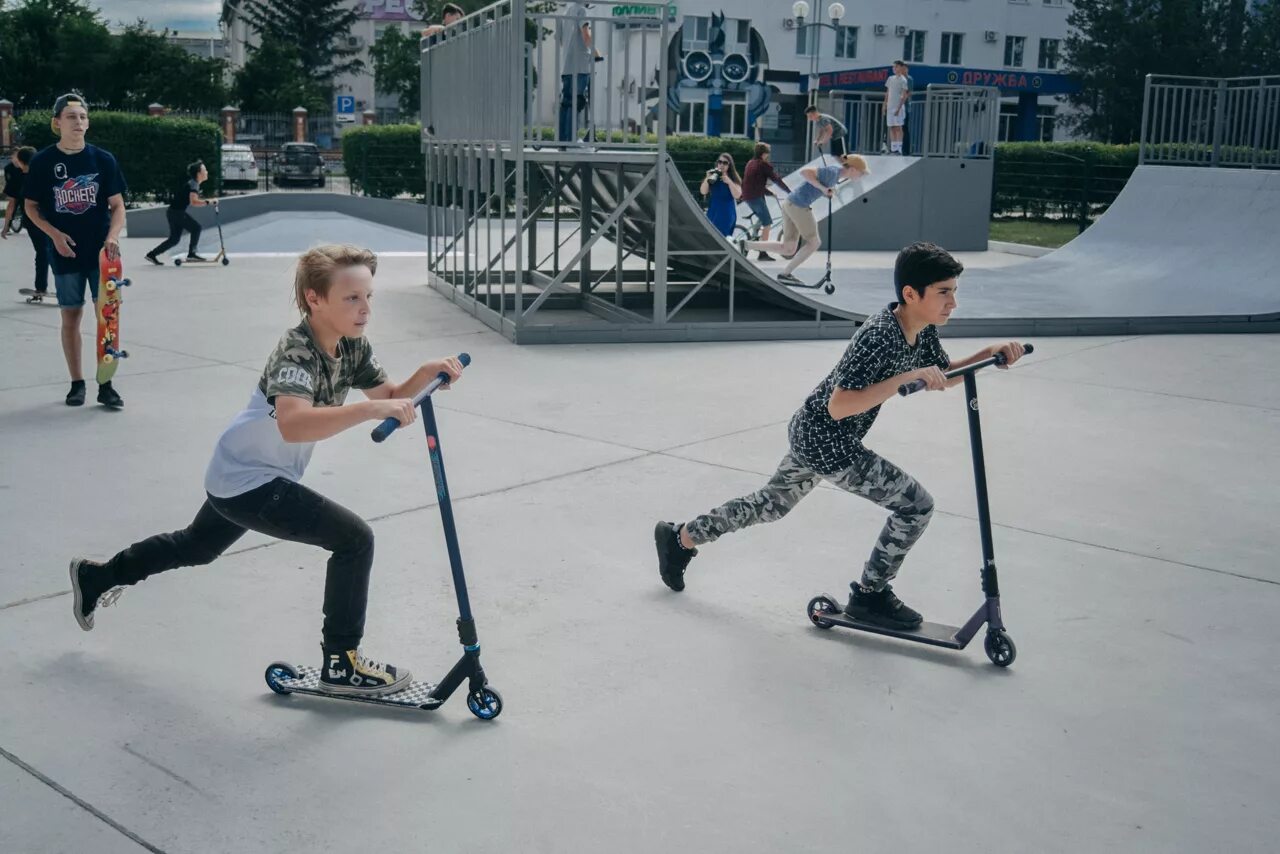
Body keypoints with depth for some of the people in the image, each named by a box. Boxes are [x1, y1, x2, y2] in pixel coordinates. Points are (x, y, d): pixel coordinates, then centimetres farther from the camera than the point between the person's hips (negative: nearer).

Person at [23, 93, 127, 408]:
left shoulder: (103, 159, -2)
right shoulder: (43, 162, -2)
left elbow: (117, 205, 1)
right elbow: (31, 206, 5)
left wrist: (113, 236, -16)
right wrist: (55, 234, -10)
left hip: (101, 251, 0)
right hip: (66, 253, 0)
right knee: (71, 317, 7)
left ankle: (106, 385, 7)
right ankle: (77, 383, 18)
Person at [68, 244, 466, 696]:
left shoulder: (352, 347, -5)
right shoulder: (295, 351, -31)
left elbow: (390, 397, 0)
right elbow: (293, 424, -49)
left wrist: (426, 375, -19)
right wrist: (369, 409, -57)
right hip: (247, 481, -10)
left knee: (196, 547, 32)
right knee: (354, 538, -17)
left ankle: (97, 577, 54)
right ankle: (341, 662, -5)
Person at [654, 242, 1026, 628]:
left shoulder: (923, 331, -2)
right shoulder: (879, 337, -29)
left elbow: (944, 376, 14)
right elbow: (839, 406, -33)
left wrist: (989, 353, -2)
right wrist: (907, 378, -37)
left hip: (810, 434, 10)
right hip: (826, 441, -10)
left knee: (771, 504, 26)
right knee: (917, 504, -7)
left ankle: (681, 537, 38)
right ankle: (870, 595, 9)